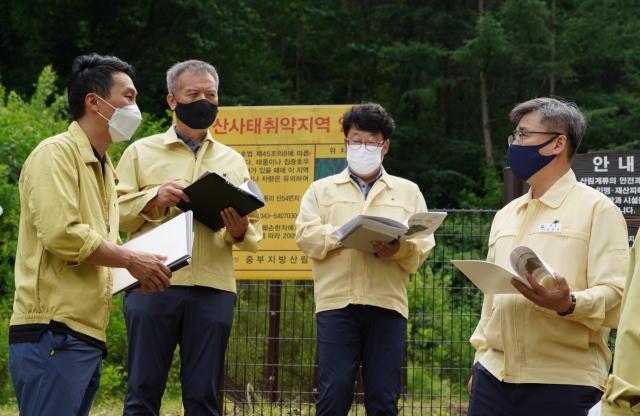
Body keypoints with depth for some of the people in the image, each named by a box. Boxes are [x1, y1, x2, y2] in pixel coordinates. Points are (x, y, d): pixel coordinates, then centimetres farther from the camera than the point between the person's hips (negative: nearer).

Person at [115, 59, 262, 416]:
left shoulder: (233, 161, 20)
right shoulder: (142, 152, 13)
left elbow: (255, 231, 16)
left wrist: (240, 232, -7)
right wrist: (153, 198, -12)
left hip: (214, 289, 2)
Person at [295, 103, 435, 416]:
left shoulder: (408, 192, 19)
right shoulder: (322, 190, 18)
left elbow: (423, 246, 7)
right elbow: (306, 234, 2)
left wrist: (398, 249, -15)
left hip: (388, 304, 1)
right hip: (337, 302, -1)